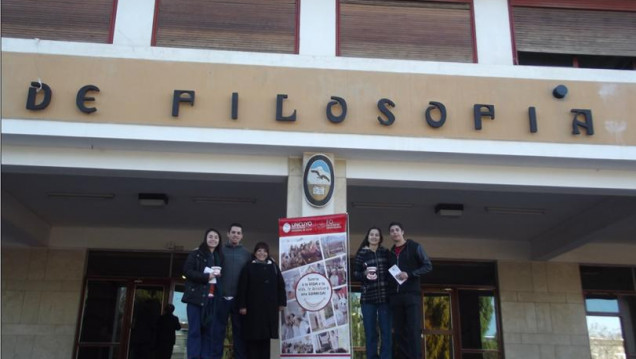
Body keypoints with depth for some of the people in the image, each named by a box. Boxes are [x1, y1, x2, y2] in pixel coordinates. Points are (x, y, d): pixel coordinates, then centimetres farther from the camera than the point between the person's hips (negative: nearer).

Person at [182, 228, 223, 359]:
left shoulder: (220, 257, 15)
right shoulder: (196, 254, 3)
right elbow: (187, 270, -6)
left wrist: (219, 275, -5)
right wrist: (206, 277, -14)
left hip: (213, 298, 4)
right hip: (197, 296, -4)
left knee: (209, 330, 3)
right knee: (194, 330, -5)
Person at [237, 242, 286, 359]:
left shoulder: (274, 267, 9)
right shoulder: (248, 267, 1)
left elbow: (281, 285, 10)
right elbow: (242, 288, -3)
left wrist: (282, 302, 4)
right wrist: (242, 305, -10)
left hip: (269, 307, 3)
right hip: (253, 307, -3)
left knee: (266, 336, 7)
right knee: (253, 336, -2)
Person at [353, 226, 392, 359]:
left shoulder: (386, 252, 10)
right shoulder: (361, 254, 5)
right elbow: (355, 274, 4)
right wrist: (364, 274, -16)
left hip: (385, 296, 1)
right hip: (368, 297, -1)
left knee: (386, 331, 1)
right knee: (370, 332, 2)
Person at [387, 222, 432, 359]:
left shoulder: (414, 247, 5)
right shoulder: (390, 252, 18)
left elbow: (428, 266, 0)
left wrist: (409, 274, -13)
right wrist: (388, 293, 4)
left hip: (412, 294, -4)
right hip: (395, 296, 4)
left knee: (414, 329, -10)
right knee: (399, 331, 1)